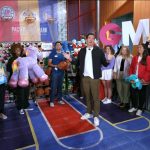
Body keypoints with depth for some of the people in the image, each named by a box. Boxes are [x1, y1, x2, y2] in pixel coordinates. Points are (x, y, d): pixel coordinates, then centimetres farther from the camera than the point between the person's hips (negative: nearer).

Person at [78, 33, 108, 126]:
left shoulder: (99, 50, -5)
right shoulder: (82, 51, 7)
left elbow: (104, 63, -6)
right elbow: (78, 62, 10)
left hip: (94, 77, -4)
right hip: (85, 77, 4)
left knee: (95, 97, 3)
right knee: (87, 96, 16)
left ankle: (96, 116, 16)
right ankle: (89, 113, 32)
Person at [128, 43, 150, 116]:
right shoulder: (135, 57, 11)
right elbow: (131, 67, 10)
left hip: (143, 81, -4)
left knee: (142, 94, 9)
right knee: (133, 93, 10)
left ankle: (140, 109, 23)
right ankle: (134, 107, 29)